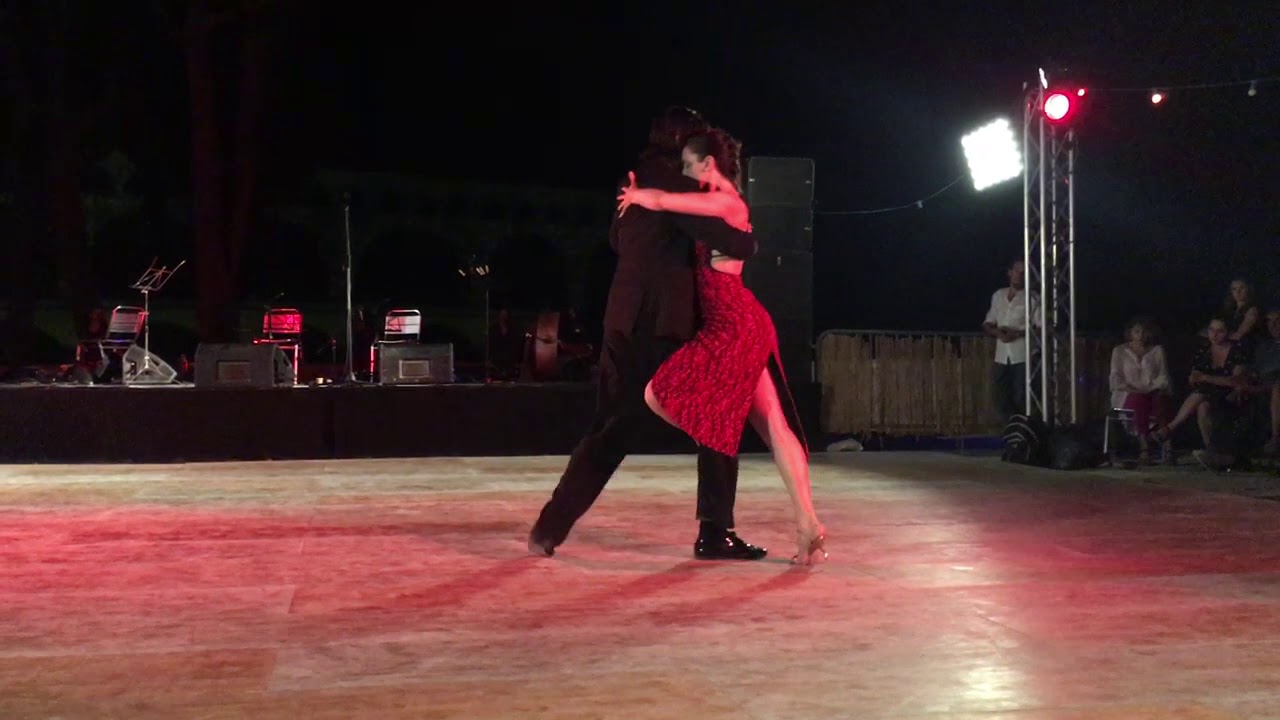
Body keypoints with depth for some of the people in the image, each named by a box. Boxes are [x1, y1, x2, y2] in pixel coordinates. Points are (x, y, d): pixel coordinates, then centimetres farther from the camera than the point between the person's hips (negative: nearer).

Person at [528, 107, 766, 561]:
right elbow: (723, 238, -17)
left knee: (610, 429, 12)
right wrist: (749, 243, 3)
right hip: (663, 324, -8)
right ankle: (715, 532, 5)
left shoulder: (637, 181, 17)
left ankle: (551, 527, 7)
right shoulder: (672, 181, -9)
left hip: (627, 323, 8)